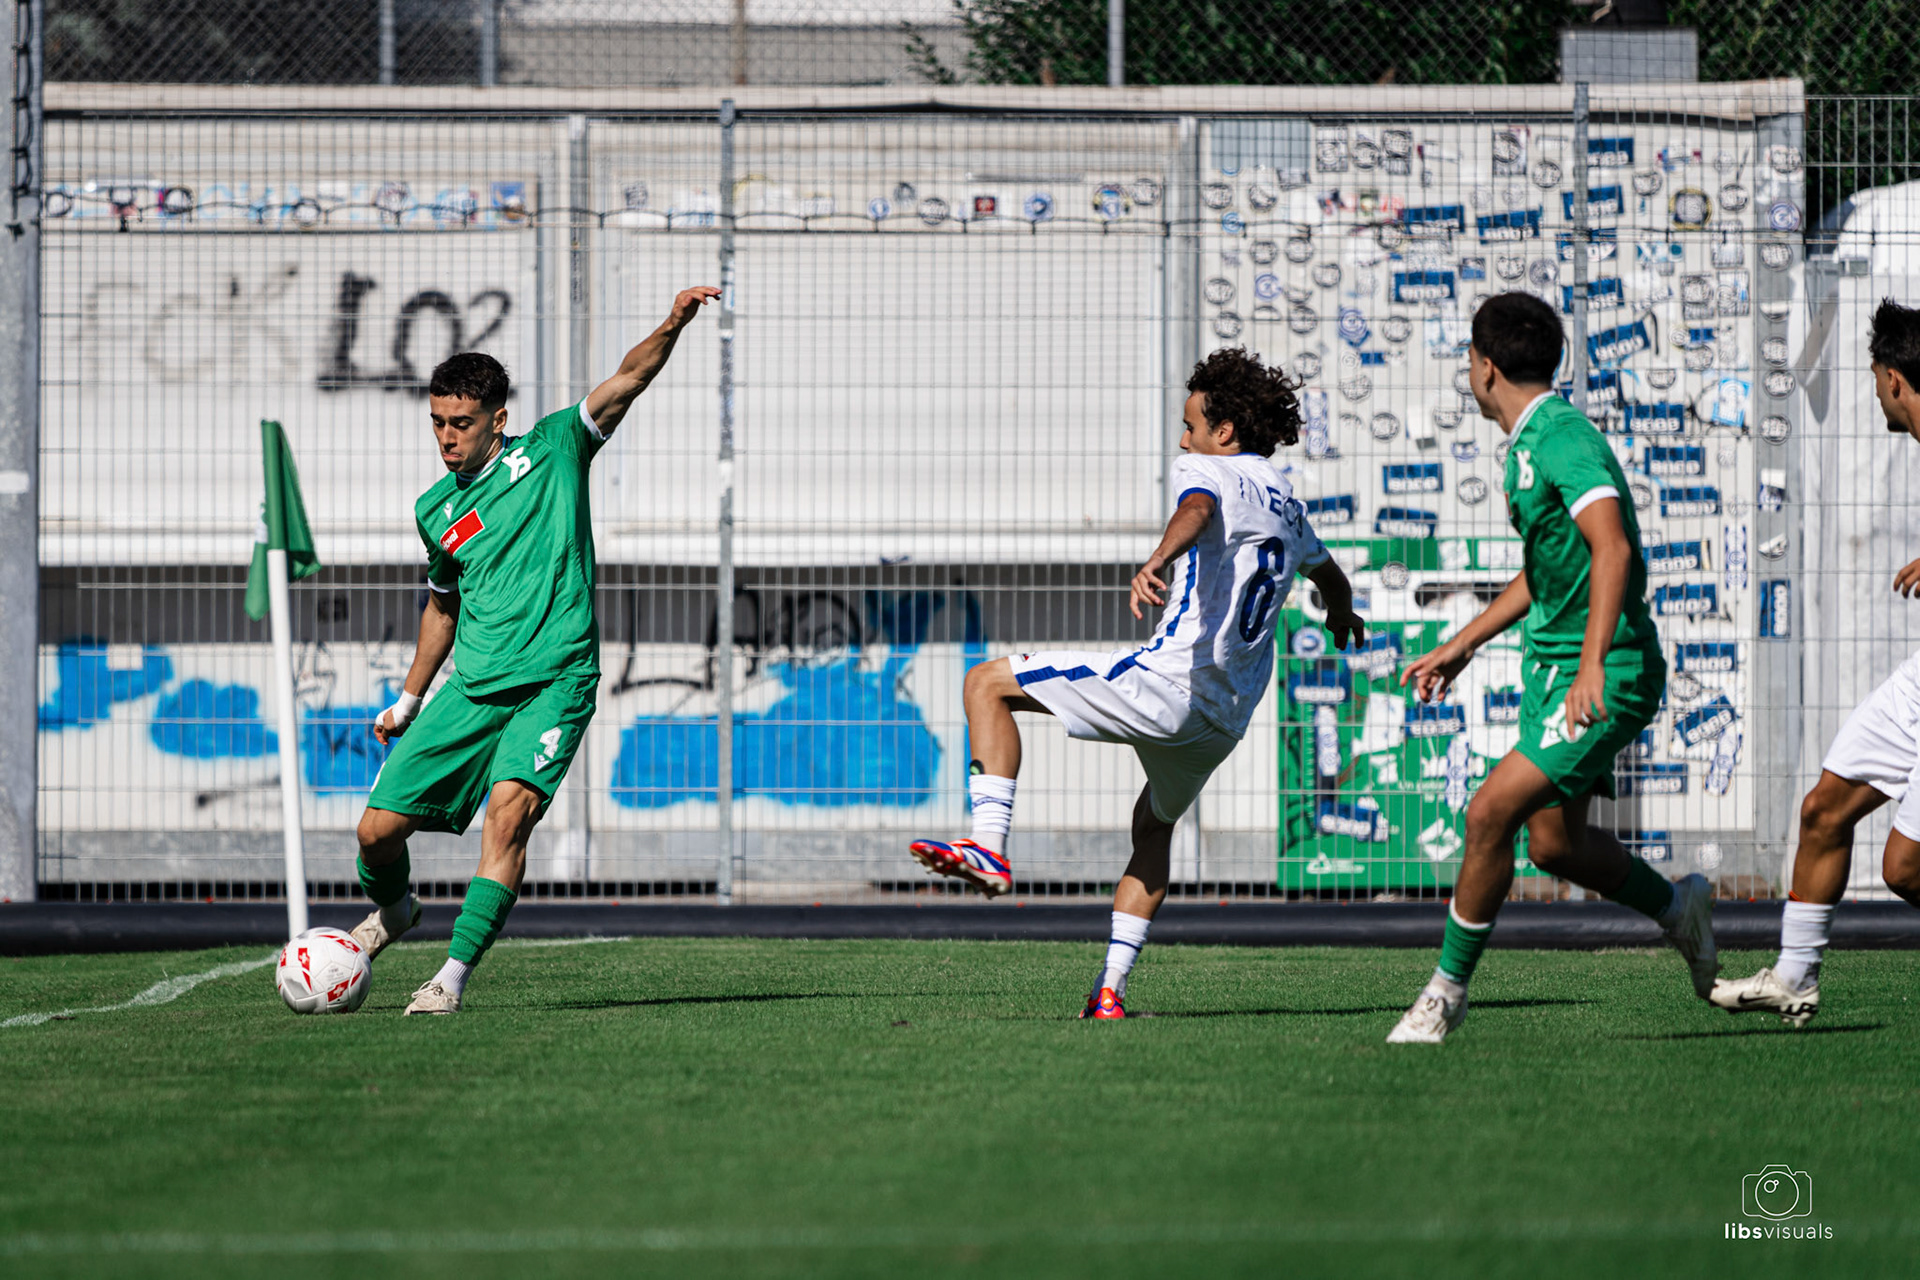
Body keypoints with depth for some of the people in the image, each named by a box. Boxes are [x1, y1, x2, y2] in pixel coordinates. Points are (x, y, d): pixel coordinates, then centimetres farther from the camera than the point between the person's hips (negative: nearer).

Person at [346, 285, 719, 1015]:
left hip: (554, 678, -4)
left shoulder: (551, 451, 2)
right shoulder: (435, 510, 12)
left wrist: (672, 327, -26)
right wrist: (409, 700, 29)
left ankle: (455, 974, -26)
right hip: (473, 687, 4)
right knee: (379, 828, 0)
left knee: (510, 808, -27)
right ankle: (390, 910, 35)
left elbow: (627, 380, -8)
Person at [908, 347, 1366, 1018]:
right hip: (1230, 712, 9)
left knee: (988, 682, -2)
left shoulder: (1206, 472, -1)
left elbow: (1196, 511, -27)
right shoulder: (1287, 506, 23)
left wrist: (1158, 561, -49)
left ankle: (989, 848, -15)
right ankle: (1110, 987, 21)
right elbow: (1329, 574, 45)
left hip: (1172, 679, -8)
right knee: (1153, 824, 30)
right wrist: (1342, 616, 68)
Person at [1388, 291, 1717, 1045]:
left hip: (1609, 676, -10)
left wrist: (1593, 664, -38)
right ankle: (1678, 910, 36)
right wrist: (1465, 643, 28)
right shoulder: (1529, 442, 14)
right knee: (1553, 842, 13)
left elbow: (1613, 546, -30)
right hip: (1551, 664, 10)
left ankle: (1446, 993, -5)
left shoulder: (1563, 437, -18)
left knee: (1490, 813, -16)